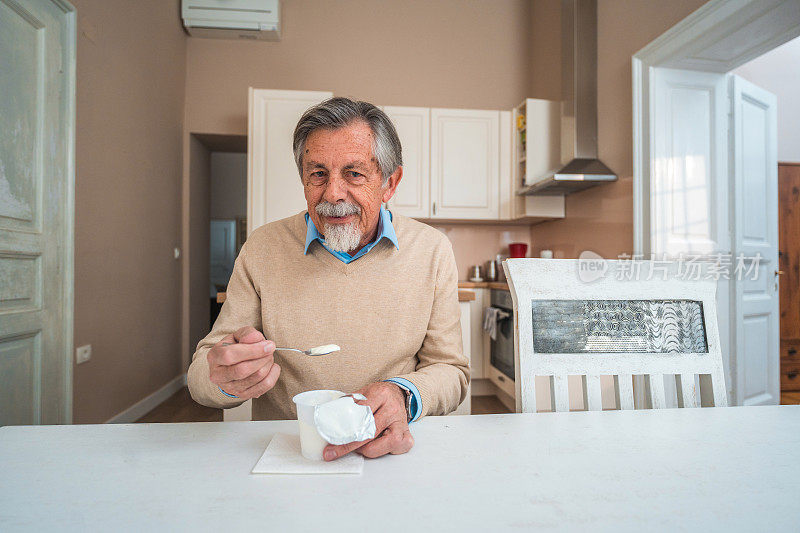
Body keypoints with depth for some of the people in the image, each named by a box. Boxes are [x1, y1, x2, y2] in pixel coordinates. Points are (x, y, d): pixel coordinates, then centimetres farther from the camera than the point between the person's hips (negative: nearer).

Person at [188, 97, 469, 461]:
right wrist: (225, 379, -25)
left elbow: (451, 370, -1)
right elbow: (201, 377, -1)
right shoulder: (262, 249, -3)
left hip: (386, 454, 0)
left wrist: (403, 395, -22)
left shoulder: (432, 251, -3)